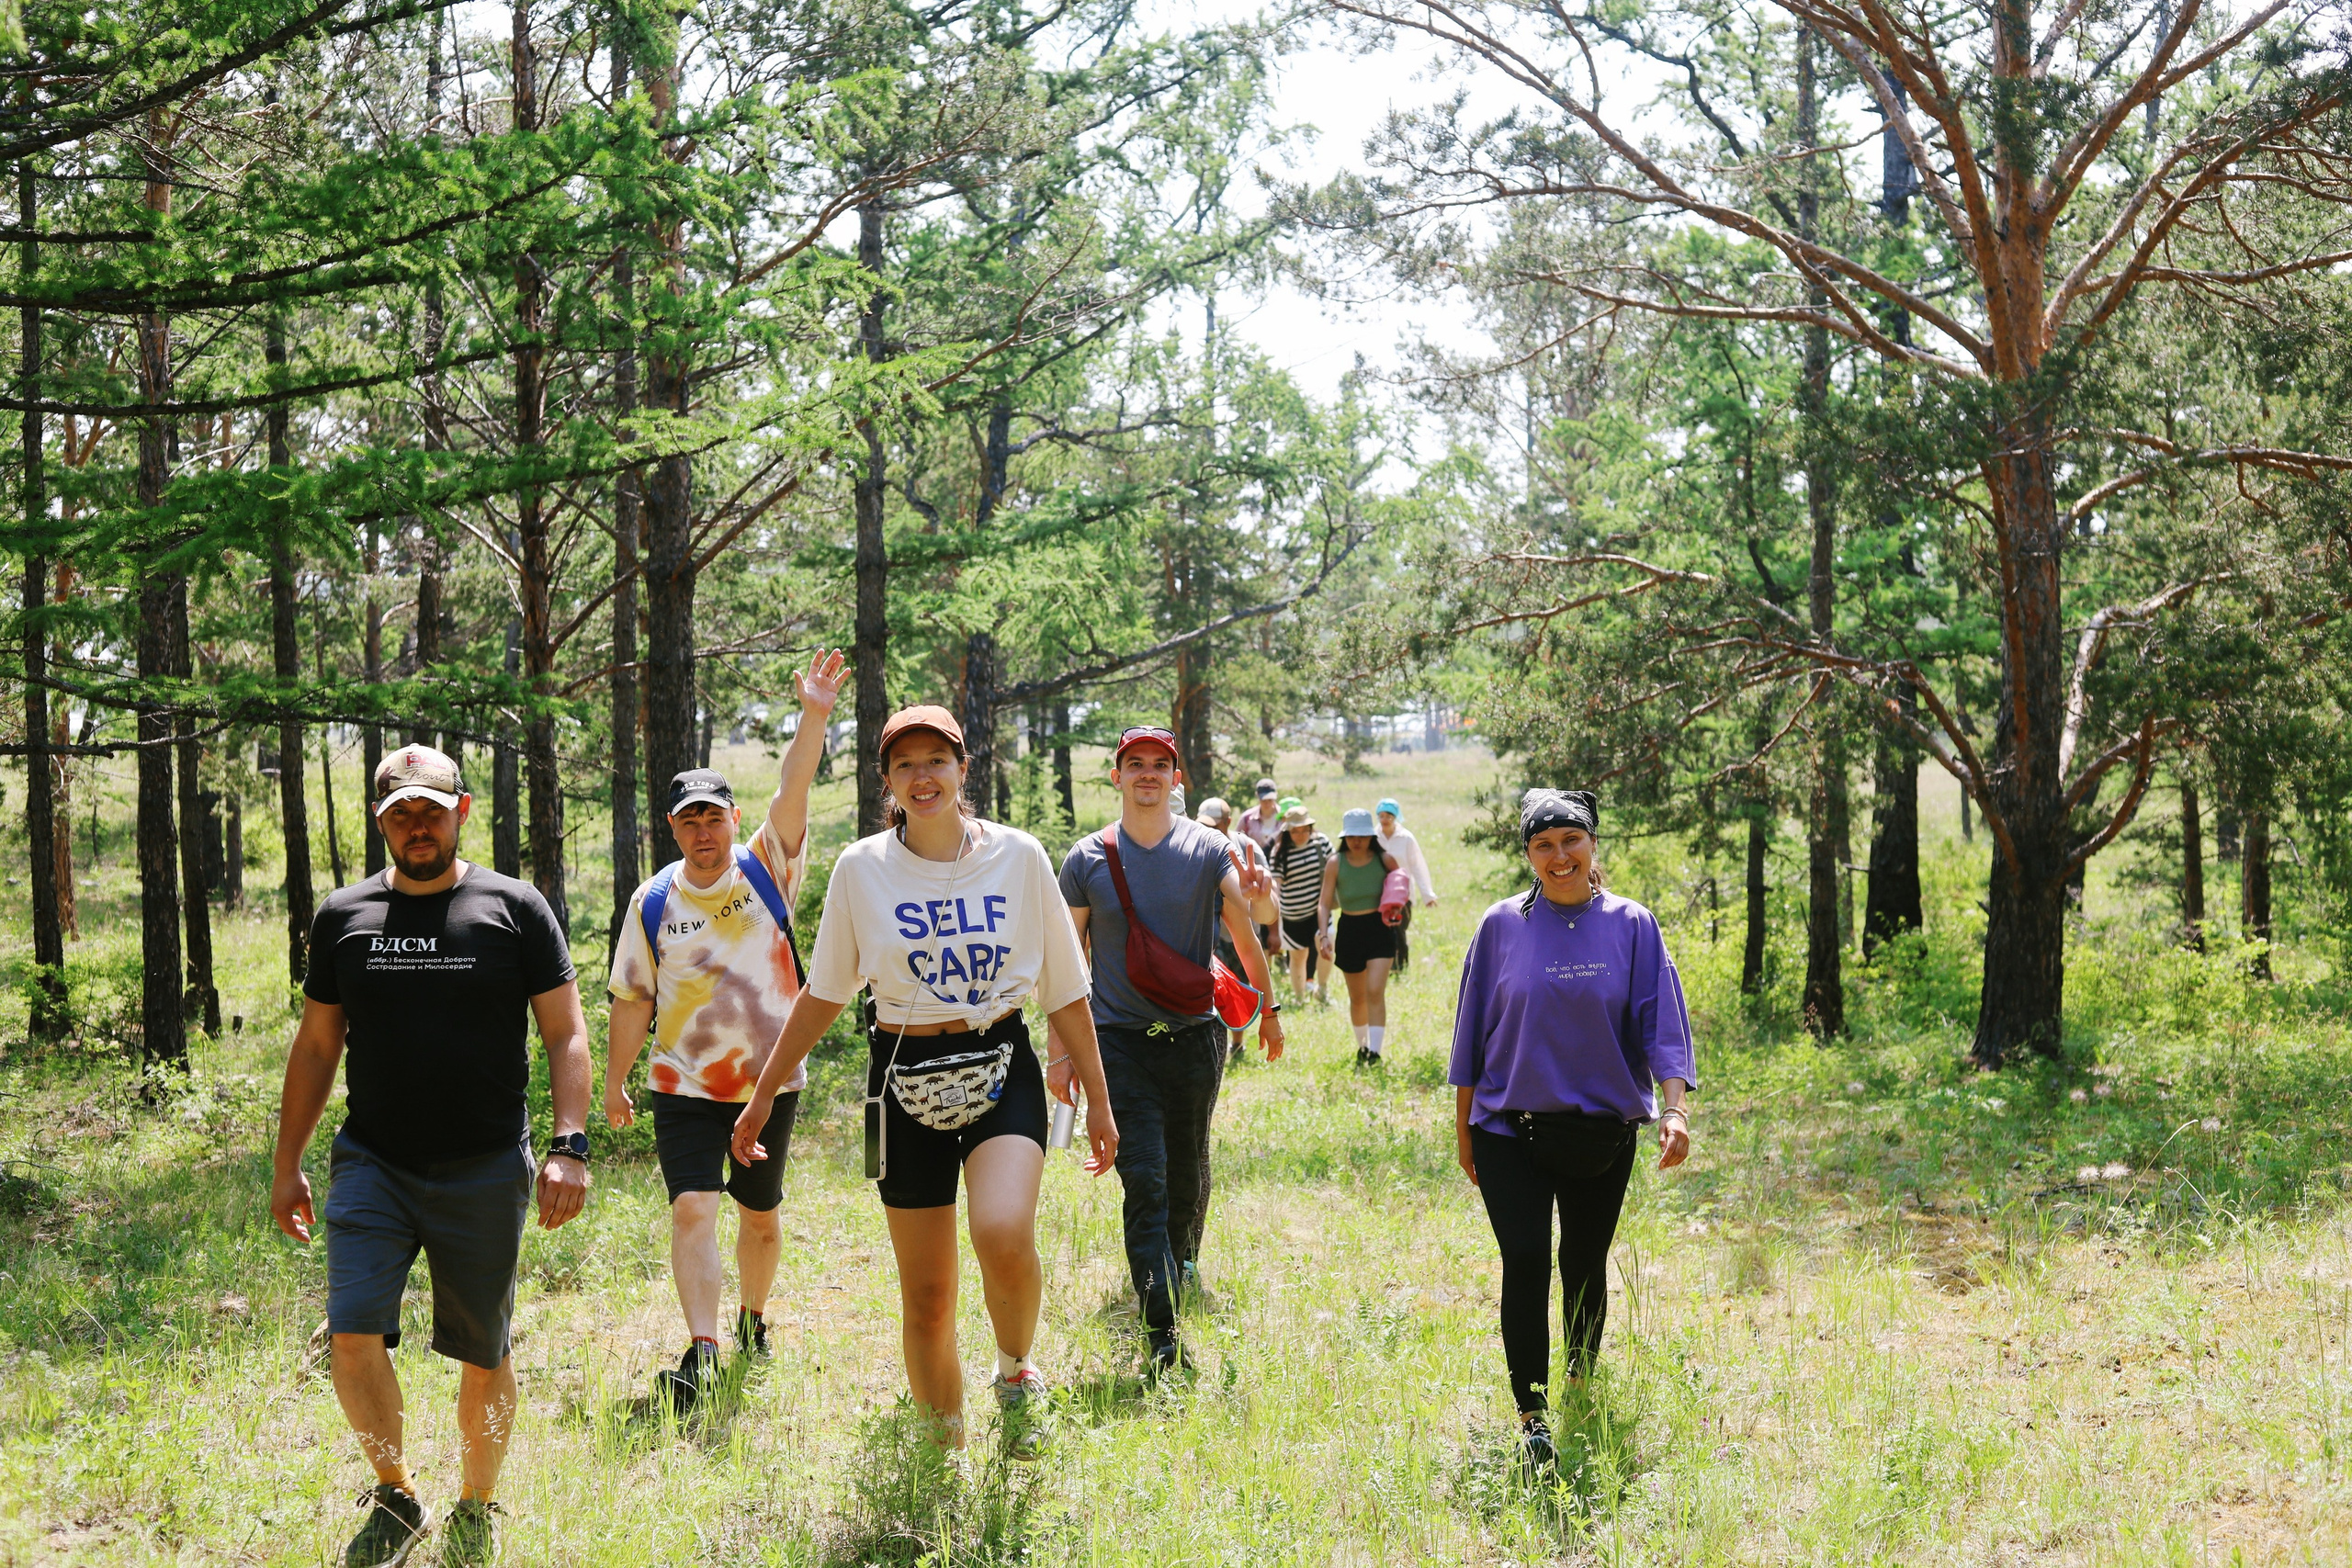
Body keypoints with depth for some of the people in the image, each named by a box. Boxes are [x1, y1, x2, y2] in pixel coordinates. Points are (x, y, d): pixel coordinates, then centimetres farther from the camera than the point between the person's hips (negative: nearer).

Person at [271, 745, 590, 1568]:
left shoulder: (514, 908, 0)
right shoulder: (343, 916, 7)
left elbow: (566, 1035, -1)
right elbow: (316, 1045, 15)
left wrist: (569, 1145, -12)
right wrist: (286, 1162, 13)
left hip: (486, 1170, -1)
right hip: (371, 1165, 1)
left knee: (484, 1357, 7)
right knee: (353, 1337, -14)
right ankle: (395, 1495, 8)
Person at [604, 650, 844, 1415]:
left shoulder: (768, 870, -5)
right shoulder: (653, 903, -2)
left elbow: (792, 795, -21)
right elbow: (632, 1000, 7)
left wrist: (813, 719, -35)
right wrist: (614, 1082, 9)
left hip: (771, 1079, 1)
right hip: (685, 1086, 0)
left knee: (760, 1213, 14)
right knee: (692, 1210, -15)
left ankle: (752, 1320, 37)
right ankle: (701, 1352, -21)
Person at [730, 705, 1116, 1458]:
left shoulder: (1018, 857, 0)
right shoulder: (861, 869, 0)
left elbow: (1064, 988, 8)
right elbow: (823, 993, 10)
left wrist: (1098, 1099, 10)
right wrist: (763, 1094, 11)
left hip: (1002, 1070, -1)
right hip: (906, 1081, 1)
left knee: (1004, 1235, -27)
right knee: (926, 1298, 4)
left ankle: (1018, 1373, 2)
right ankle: (946, 1452, 23)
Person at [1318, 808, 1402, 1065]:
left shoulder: (1385, 860, -6)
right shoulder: (1336, 864, -7)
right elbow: (1325, 903, -7)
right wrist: (1324, 935, -20)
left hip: (1380, 930, -2)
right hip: (1349, 931, 2)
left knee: (1375, 992, -15)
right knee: (1357, 997, 14)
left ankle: (1375, 1052, -17)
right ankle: (1361, 1046, 36)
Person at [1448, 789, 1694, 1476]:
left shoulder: (1631, 926, 1)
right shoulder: (1502, 927, 1)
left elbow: (1660, 1022, -3)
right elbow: (1473, 1029, 7)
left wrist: (1674, 1109, -16)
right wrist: (1464, 1126, 8)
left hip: (1602, 1131, 1)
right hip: (1511, 1129, -1)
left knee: (1585, 1265, 11)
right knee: (1526, 1261, -12)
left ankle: (1581, 1388, 32)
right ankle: (1531, 1418, -7)